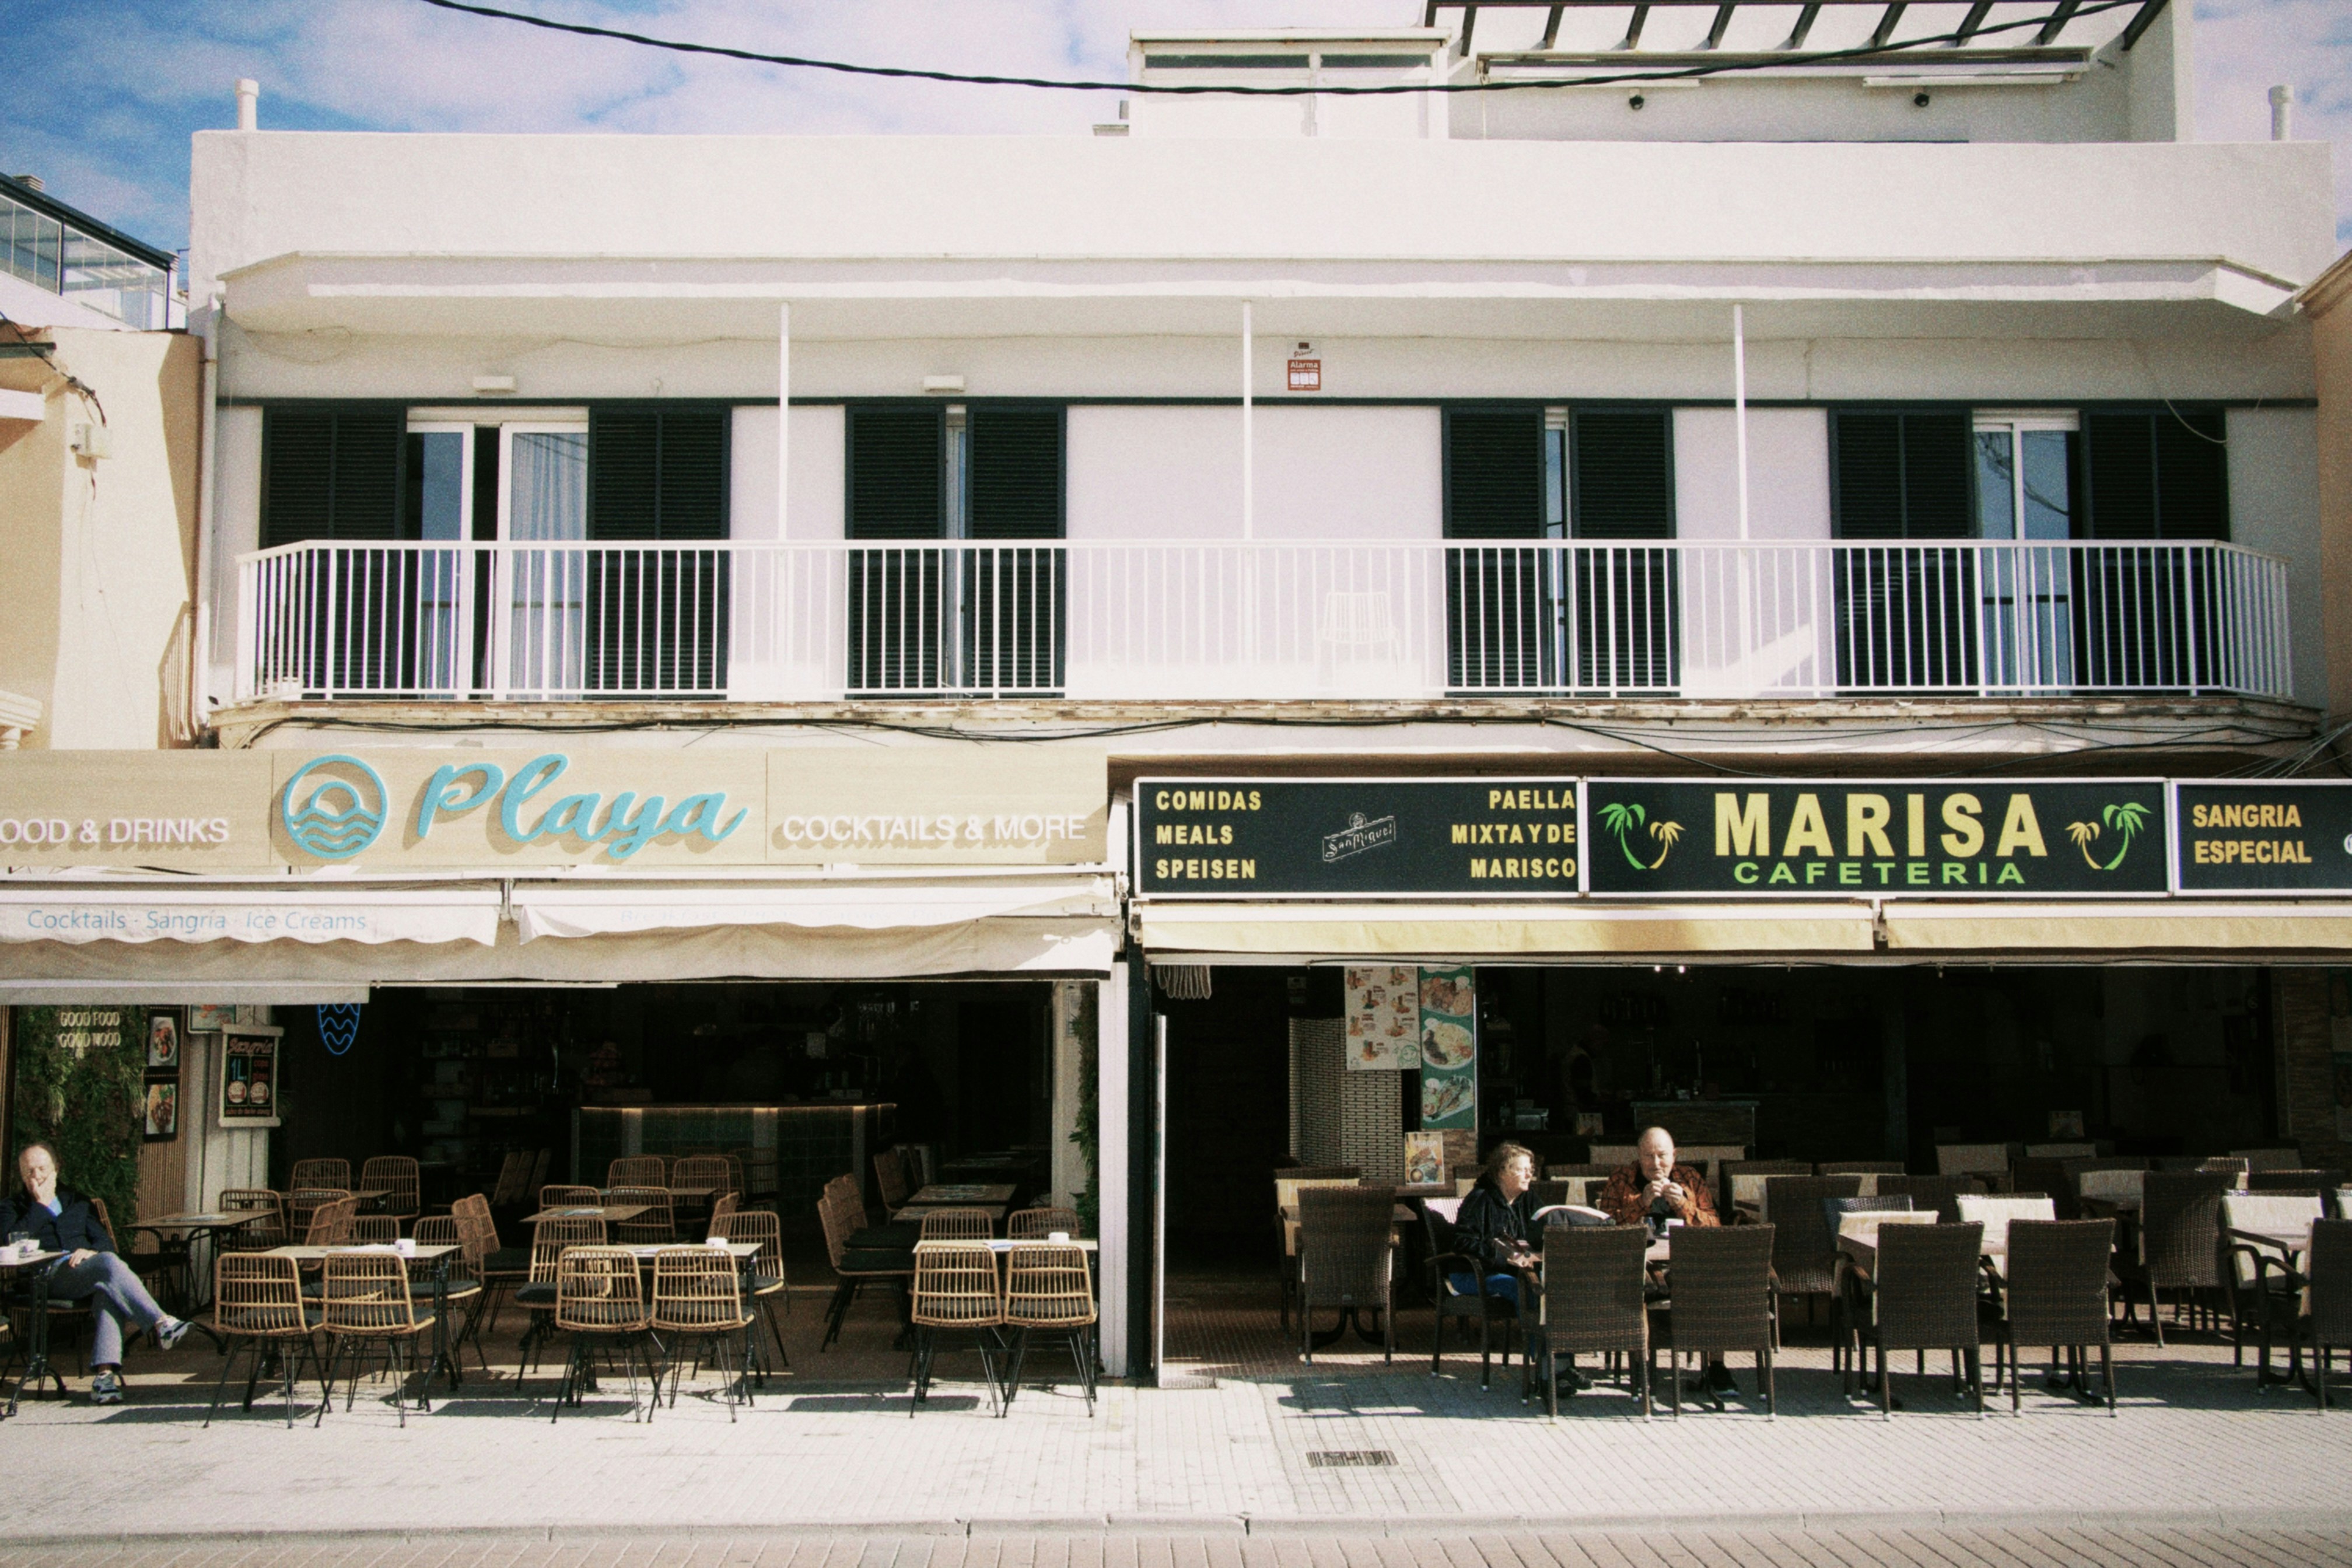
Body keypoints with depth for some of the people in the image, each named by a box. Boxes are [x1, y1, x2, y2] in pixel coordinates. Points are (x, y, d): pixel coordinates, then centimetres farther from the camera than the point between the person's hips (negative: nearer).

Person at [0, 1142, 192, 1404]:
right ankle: (161, 1323, -43)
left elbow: (105, 1241, 19)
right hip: (48, 1278, -3)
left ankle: (105, 1372, -49)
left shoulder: (77, 1202, 30)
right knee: (109, 1263, -35)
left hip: (88, 1269, 3)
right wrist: (41, 1203, 0)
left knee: (109, 1290, -37)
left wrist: (91, 1251, -3)